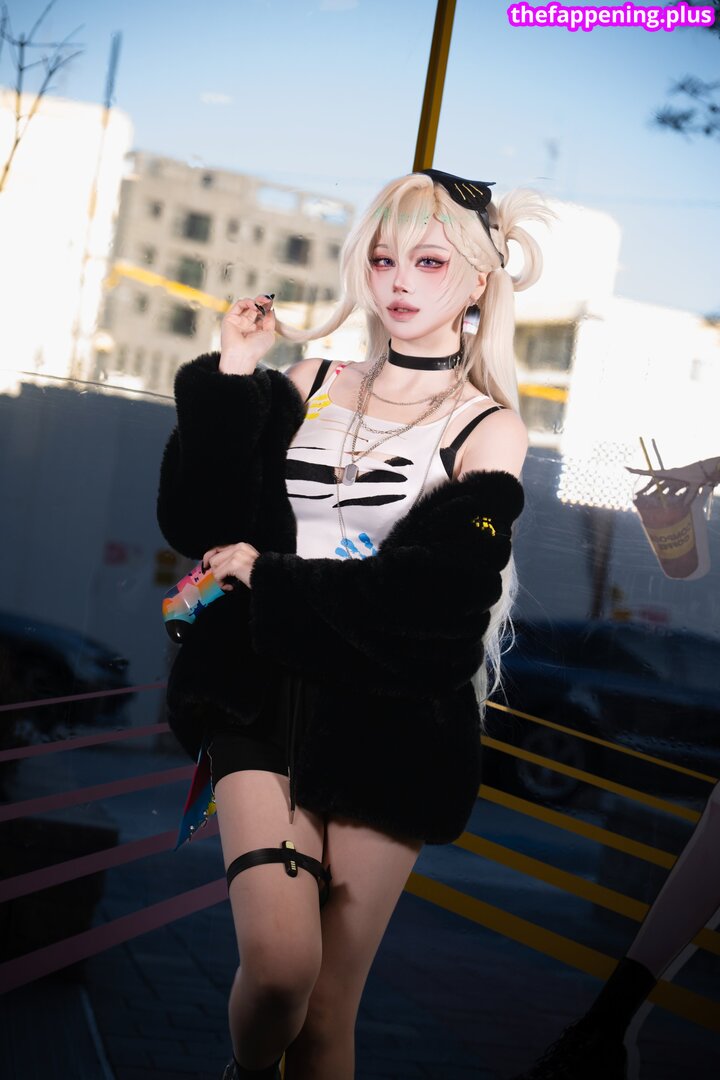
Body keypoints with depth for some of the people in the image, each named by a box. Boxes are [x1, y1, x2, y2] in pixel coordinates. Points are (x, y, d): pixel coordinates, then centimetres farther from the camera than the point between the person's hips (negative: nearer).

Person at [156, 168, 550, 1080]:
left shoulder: (488, 430, 2)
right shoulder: (311, 388, 11)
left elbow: (429, 600, -11)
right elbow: (197, 524, 2)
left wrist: (266, 582, -7)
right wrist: (228, 380, -5)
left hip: (390, 724, -1)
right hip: (264, 697, 1)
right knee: (279, 961, -17)